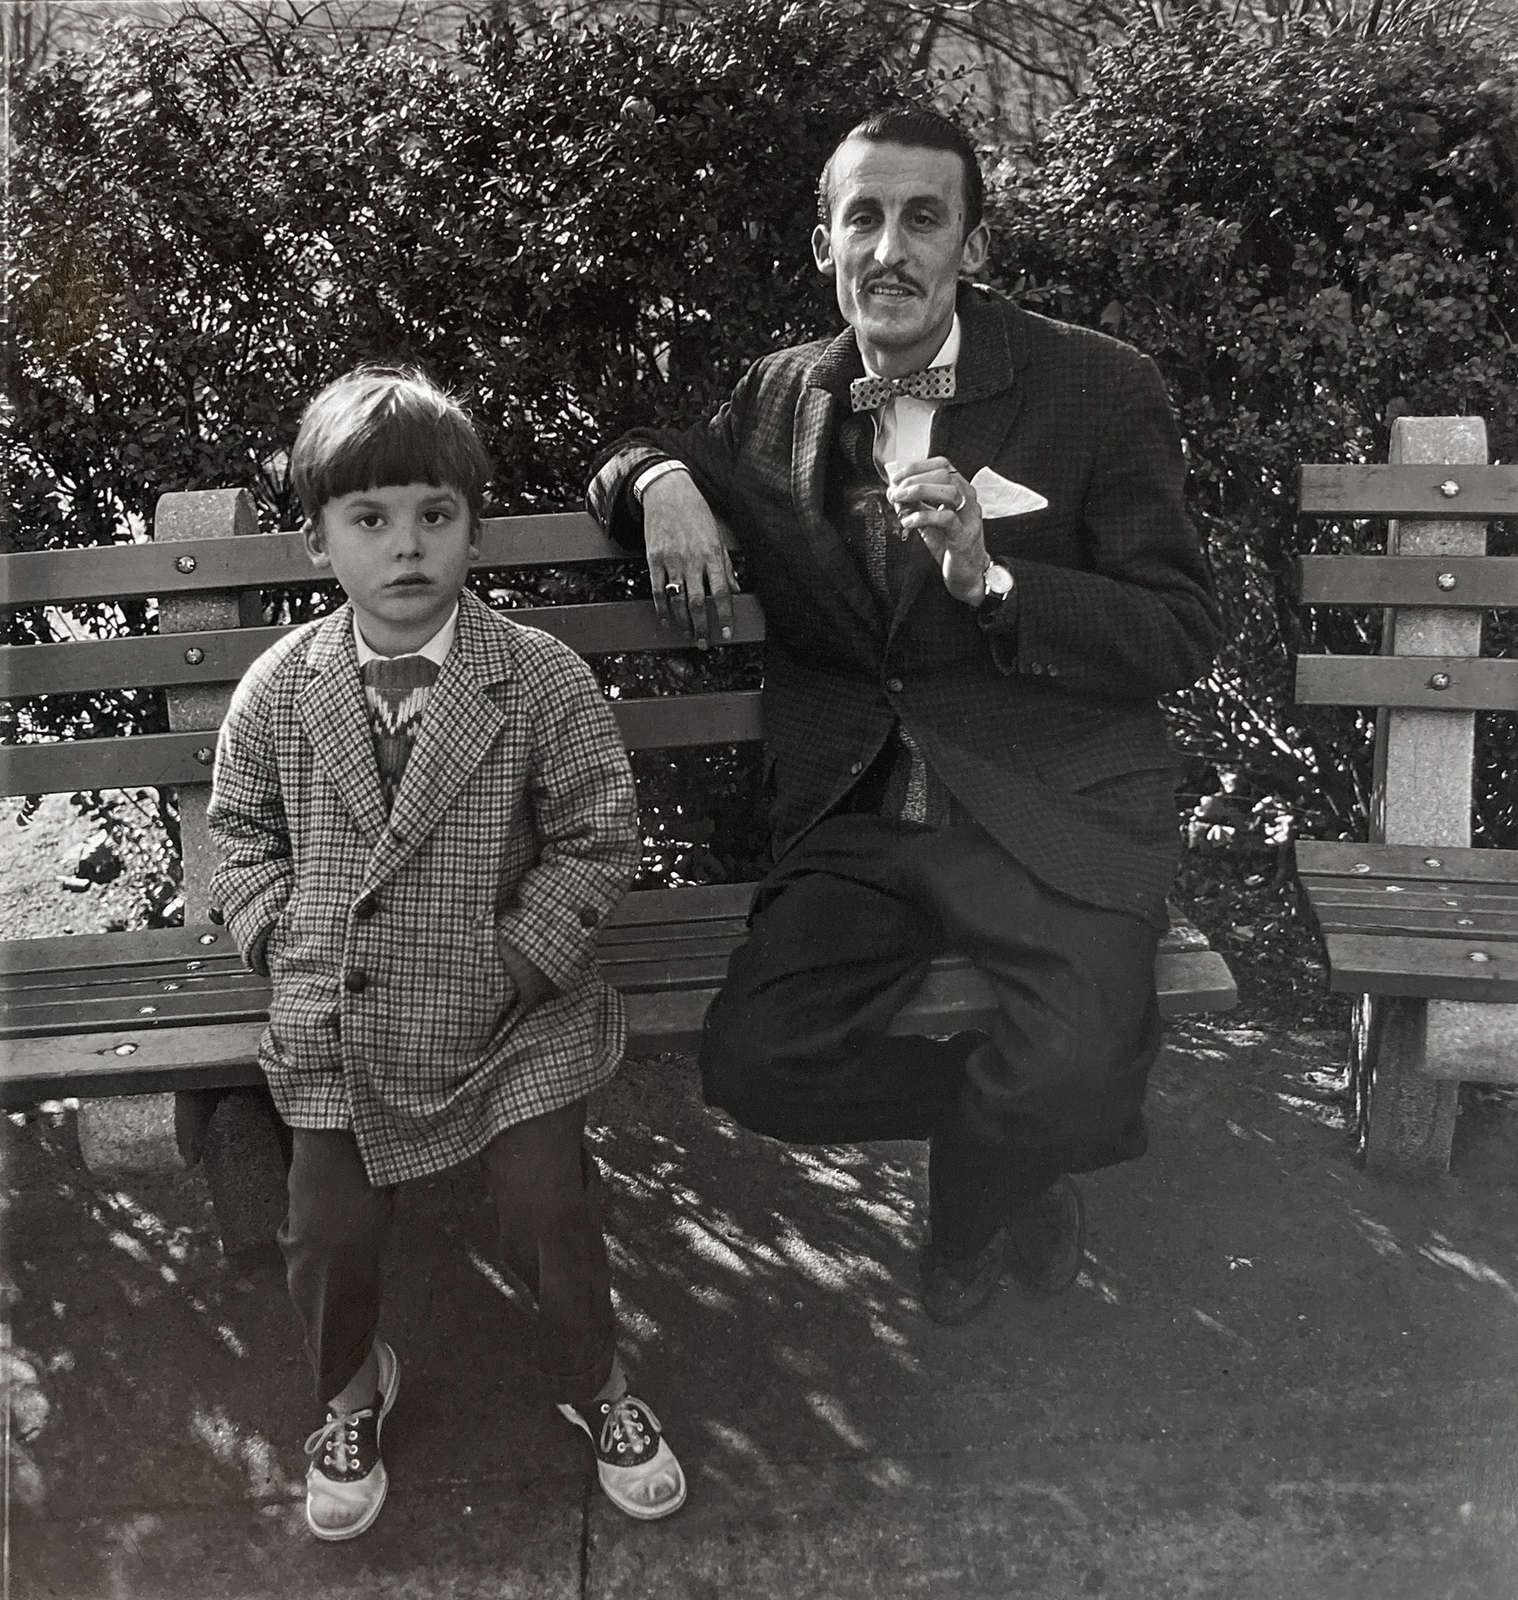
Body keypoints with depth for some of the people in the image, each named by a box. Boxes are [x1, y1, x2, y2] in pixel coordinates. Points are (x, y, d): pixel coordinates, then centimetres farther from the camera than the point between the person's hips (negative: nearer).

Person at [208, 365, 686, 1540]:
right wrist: (287, 947, -5)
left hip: (510, 1008, -2)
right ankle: (351, 1391, 37)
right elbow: (242, 836, 9)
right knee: (329, 1230, 4)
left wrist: (513, 962, -15)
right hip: (340, 1024, 2)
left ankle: (593, 1384, 30)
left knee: (551, 1213, -1)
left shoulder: (542, 678, -11)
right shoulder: (277, 691, -4)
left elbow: (597, 839, -8)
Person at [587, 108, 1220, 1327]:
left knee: (1075, 1073, -27)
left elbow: (1185, 634, -4)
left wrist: (991, 580, -20)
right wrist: (663, 482, 3)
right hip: (858, 815, 4)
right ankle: (1008, 1138, 13)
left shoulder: (1097, 388, -1)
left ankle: (972, 1200, 13)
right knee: (754, 1060, -18)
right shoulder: (789, 393, 12)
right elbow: (637, 451, 29)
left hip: (1055, 811, -3)